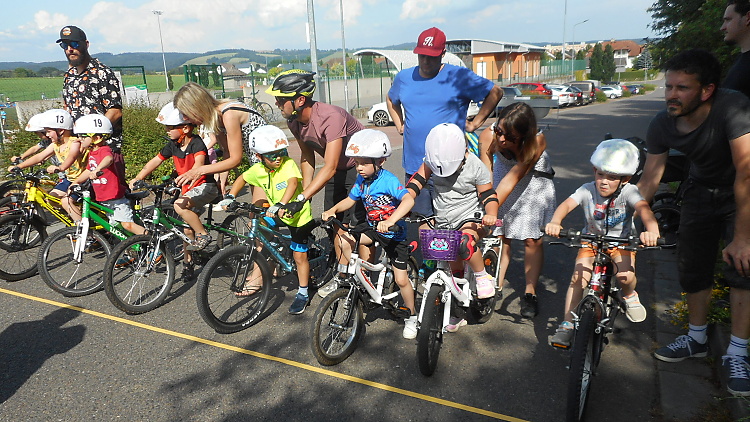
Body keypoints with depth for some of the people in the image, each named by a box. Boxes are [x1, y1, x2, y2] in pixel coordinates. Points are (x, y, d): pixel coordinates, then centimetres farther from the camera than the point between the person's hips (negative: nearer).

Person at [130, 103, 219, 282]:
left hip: (205, 186, -8)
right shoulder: (173, 145, 3)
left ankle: (203, 235, -16)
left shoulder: (197, 143, -18)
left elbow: (199, 164, -34)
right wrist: (137, 178, 2)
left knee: (180, 205, -33)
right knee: (186, 228, 10)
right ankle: (188, 262, 26)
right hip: (188, 188, 8)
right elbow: (155, 161, 9)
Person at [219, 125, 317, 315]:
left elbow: (293, 183, -43)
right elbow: (242, 178, 10)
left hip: (299, 216, -6)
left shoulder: (288, 164, -25)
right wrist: (230, 197, -1)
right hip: (277, 214, 6)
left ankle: (303, 294, 19)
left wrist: (280, 205, -56)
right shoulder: (258, 169, -9)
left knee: (299, 256, 0)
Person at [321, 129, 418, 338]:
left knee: (401, 279, -3)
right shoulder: (361, 180, -4)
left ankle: (411, 317, 21)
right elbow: (350, 200, 7)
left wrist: (390, 221, -51)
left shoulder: (388, 180, -25)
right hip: (373, 228, 6)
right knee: (341, 238, -11)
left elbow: (408, 200, -39)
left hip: (394, 234, -6)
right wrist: (333, 210, -12)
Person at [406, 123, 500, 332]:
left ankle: (484, 277, -9)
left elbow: (488, 196, -9)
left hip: (470, 218, -4)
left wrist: (491, 214, -28)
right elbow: (416, 183, -4)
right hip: (443, 222, 4)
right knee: (454, 270, 8)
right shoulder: (432, 160, -4)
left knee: (465, 242, -38)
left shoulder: (476, 167, -13)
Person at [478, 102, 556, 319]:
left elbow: (513, 178, -39)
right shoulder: (487, 136, -30)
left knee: (532, 239, -3)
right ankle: (496, 287, 15)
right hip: (503, 178, 2)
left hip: (534, 182, -2)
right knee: (500, 235, -1)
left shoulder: (537, 141, -35)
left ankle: (530, 292, 12)